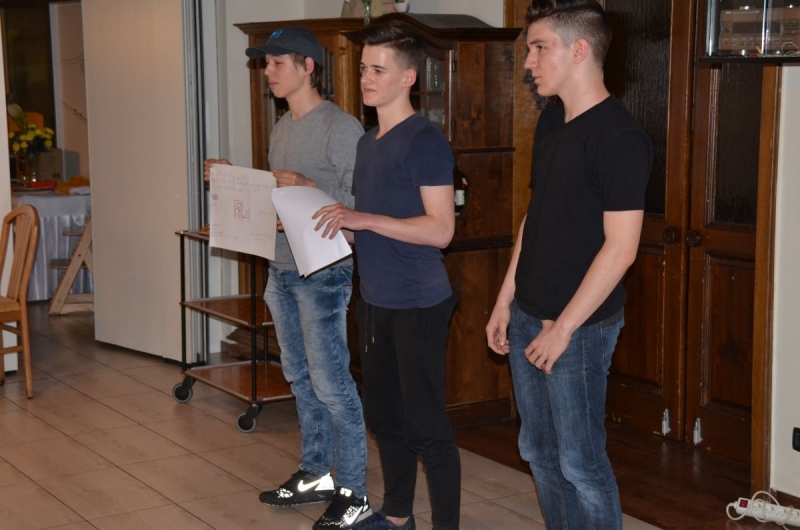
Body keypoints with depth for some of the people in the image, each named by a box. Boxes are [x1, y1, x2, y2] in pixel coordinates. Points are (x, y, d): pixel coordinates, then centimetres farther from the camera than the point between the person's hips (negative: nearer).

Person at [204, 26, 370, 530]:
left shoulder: (341, 127, -14)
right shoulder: (281, 128, 14)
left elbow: (359, 201, -17)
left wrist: (307, 187, -27)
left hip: (322, 271, -9)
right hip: (281, 268, 9)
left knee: (331, 383, -4)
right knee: (301, 378, 16)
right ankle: (316, 473, 30)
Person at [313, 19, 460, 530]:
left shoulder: (424, 140, -14)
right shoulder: (369, 142, 13)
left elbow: (441, 228, -20)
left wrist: (363, 219, -23)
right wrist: (335, 214, 5)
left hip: (418, 305, -9)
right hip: (375, 300, 9)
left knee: (426, 424, -2)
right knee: (384, 413, 17)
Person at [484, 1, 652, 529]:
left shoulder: (619, 137, -17)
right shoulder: (551, 121, 9)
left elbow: (620, 248, -20)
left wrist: (562, 328, -18)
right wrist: (507, 299, 14)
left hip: (579, 326, -8)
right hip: (528, 316, 8)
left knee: (580, 462, 1)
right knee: (539, 451, 17)